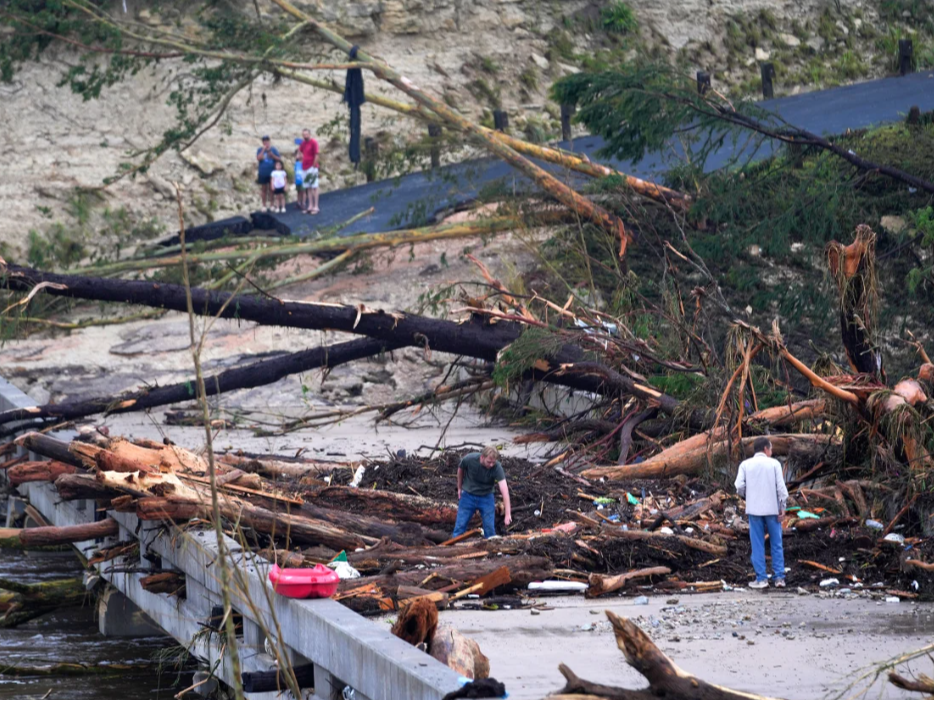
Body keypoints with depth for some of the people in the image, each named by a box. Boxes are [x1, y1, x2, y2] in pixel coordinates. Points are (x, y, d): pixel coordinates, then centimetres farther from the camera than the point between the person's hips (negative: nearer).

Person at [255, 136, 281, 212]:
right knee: (264, 189, 5)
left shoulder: (274, 149, 2)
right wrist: (263, 150, -17)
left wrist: (272, 155, -15)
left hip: (272, 172, 0)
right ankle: (264, 206, 12)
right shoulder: (260, 150, 1)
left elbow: (279, 159, 0)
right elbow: (258, 158, -13)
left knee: (271, 189, 3)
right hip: (263, 173, 0)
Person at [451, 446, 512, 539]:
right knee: (460, 526, 1)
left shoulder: (497, 467, -28)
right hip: (468, 496, 0)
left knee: (490, 528, 0)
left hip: (486, 497, 0)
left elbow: (504, 489, -34)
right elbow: (460, 469, 1)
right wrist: (459, 488, 13)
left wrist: (508, 514, -41)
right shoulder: (469, 459, -24)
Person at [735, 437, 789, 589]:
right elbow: (781, 487, -7)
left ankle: (761, 578, 2)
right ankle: (779, 577, 6)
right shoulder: (774, 464, -3)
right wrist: (782, 508, -1)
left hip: (754, 509, 1)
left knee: (758, 545, 5)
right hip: (772, 509, 0)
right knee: (776, 544, 9)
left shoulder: (745, 464, 0)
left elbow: (739, 487, -7)